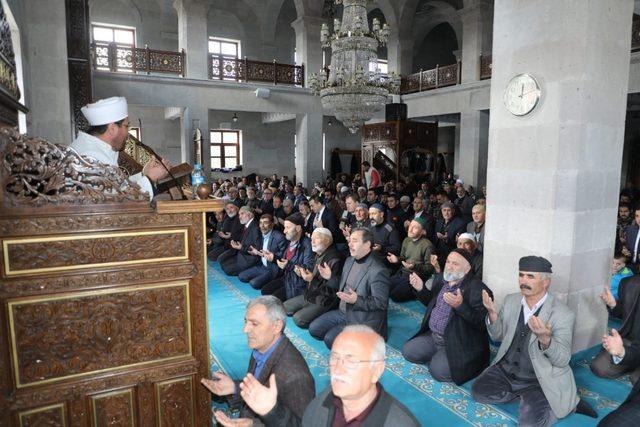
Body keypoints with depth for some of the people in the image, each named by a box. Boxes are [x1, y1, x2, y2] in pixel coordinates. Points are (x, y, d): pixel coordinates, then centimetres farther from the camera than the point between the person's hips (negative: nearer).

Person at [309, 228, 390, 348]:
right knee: (314, 329, 2)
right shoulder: (349, 261, 5)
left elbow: (381, 303, -21)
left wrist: (357, 300, -33)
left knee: (330, 339, -20)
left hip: (362, 320, -8)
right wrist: (331, 277, -2)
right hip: (342, 311, 9)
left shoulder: (378, 271, -22)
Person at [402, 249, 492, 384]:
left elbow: (481, 322, -24)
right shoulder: (440, 279, 4)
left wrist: (460, 305, -39)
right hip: (432, 336, 7)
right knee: (408, 351, -1)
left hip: (459, 344, -7)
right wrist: (421, 289, -1)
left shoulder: (478, 289, -19)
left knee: (438, 371, -23)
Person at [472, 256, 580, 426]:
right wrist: (492, 313, -13)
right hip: (506, 369, 5)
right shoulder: (511, 300, 0)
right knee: (479, 391, -10)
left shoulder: (563, 314, -15)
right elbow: (498, 336, 7)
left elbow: (563, 360, -17)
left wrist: (545, 339, -38)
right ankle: (524, 396, 8)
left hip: (540, 380, -5)